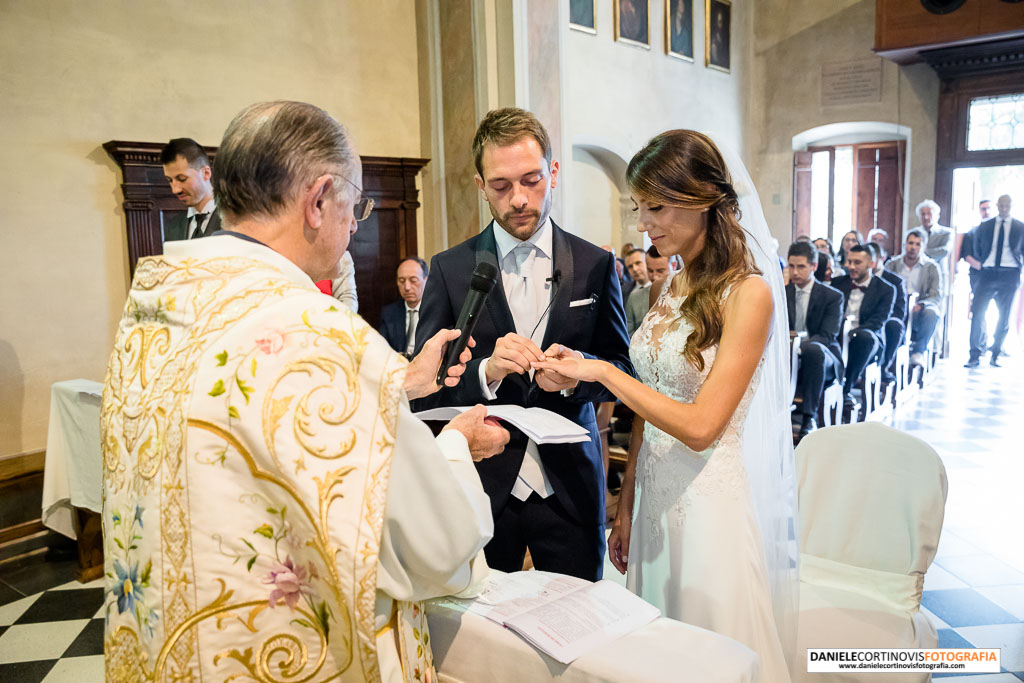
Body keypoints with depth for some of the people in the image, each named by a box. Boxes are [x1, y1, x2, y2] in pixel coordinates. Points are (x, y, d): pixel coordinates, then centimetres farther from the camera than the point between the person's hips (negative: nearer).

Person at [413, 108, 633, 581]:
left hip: (570, 487, 1)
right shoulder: (450, 269, -1)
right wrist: (485, 370, -22)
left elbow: (623, 368, 5)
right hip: (482, 485, 0)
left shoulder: (596, 265, 2)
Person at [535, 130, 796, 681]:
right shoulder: (672, 287, 7)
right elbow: (652, 409, 9)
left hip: (714, 504, -6)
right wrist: (626, 508, 11)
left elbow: (700, 426, -20)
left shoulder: (748, 292, -15)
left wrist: (602, 372, -19)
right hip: (656, 496, 7)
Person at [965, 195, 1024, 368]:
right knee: (977, 313, -11)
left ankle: (995, 355, 16)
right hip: (988, 273, 0)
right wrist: (982, 265, 10)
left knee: (1004, 316, 4)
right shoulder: (984, 227, 9)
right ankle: (974, 356, -5)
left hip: (1009, 275, 0)